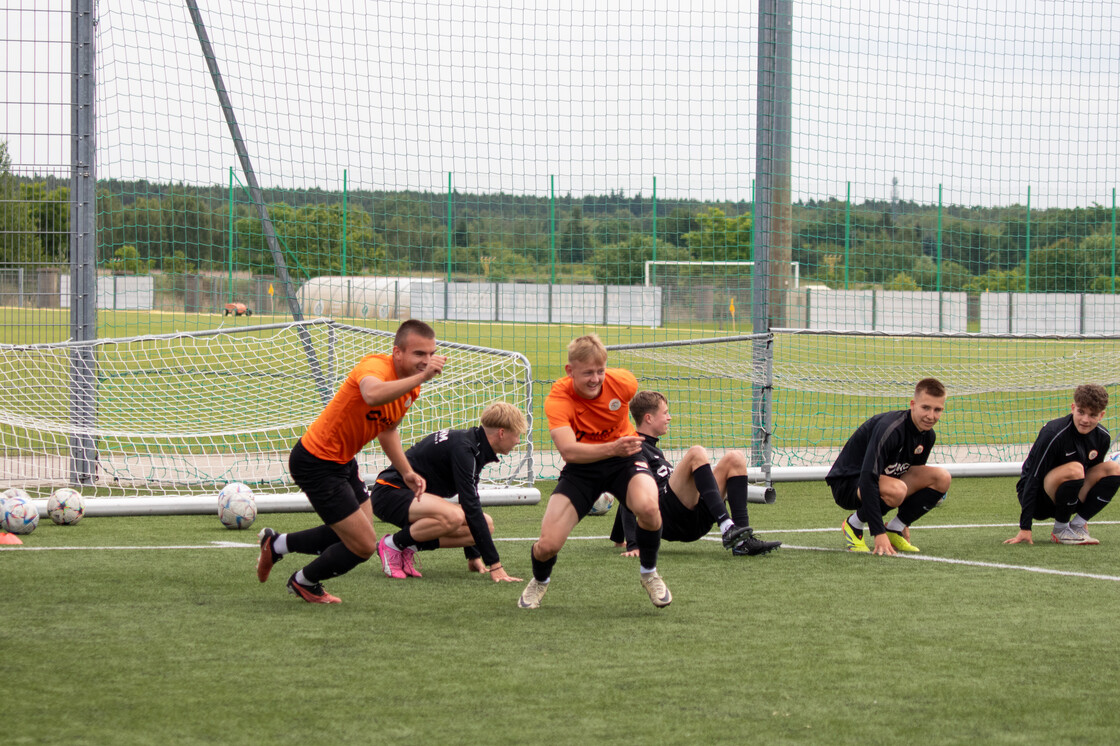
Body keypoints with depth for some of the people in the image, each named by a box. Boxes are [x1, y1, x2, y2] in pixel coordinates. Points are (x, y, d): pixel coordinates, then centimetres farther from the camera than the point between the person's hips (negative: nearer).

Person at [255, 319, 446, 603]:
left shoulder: (410, 387, 1)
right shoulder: (375, 366, -28)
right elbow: (372, 395, -54)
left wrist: (406, 472, 10)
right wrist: (422, 377, -56)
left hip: (343, 462, 10)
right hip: (315, 463, -10)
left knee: (353, 534, 22)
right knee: (364, 546, -6)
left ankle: (276, 544, 40)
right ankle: (305, 582, 23)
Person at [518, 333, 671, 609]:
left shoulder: (622, 382, -17)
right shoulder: (557, 399, -25)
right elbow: (569, 451, -38)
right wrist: (613, 448, -53)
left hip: (624, 461, 1)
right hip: (581, 468, -1)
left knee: (648, 506, -34)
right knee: (548, 544, -16)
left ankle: (649, 574, -4)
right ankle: (539, 581, 25)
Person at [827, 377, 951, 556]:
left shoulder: (928, 436, -2)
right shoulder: (889, 428, -29)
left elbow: (915, 478, 17)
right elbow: (868, 479, -35)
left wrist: (904, 522, 14)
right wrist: (879, 533, -38)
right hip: (846, 484, -8)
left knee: (942, 478, -10)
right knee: (896, 490, -39)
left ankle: (895, 529, 0)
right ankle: (853, 525, -10)